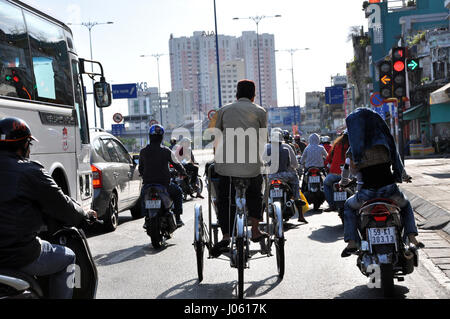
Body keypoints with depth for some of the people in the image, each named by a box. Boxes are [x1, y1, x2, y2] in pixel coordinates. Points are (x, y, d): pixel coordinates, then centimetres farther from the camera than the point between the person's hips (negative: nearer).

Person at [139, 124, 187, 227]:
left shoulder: (143, 151, -1)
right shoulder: (166, 151, -8)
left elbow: (140, 169, 11)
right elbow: (177, 164, 1)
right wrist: (184, 172, 22)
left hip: (147, 183, 2)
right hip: (164, 184, -2)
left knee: (143, 195, 34)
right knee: (178, 192, 25)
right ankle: (177, 219, 19)